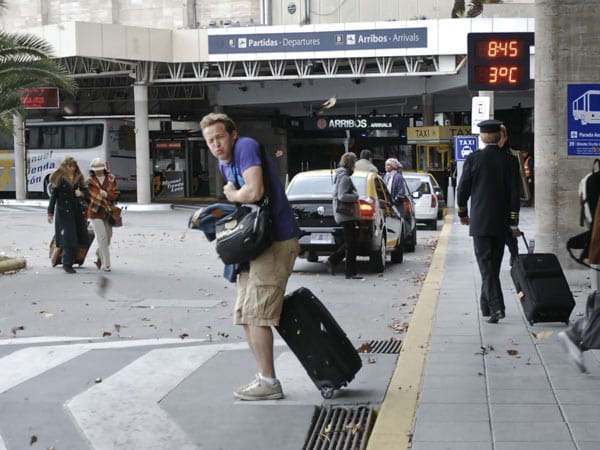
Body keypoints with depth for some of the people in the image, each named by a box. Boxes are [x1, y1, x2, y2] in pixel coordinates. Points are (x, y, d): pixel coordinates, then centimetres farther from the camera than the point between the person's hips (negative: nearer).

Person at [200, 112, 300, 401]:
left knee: (255, 314, -10)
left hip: (276, 241, -10)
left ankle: (269, 383, -1)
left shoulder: (246, 147, -14)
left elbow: (254, 192, -26)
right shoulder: (224, 162, 14)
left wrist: (232, 194, -7)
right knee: (244, 313, 12)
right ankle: (264, 377, 21)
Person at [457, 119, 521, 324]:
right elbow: (514, 192, -1)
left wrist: (463, 214, 14)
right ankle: (486, 306, 25)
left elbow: (463, 189, -2)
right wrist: (514, 223, 4)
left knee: (486, 266, -5)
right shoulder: (508, 160, 0)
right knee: (493, 265, 15)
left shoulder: (473, 159, -7)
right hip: (501, 223, 3)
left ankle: (496, 307, -19)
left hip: (480, 222, -3)